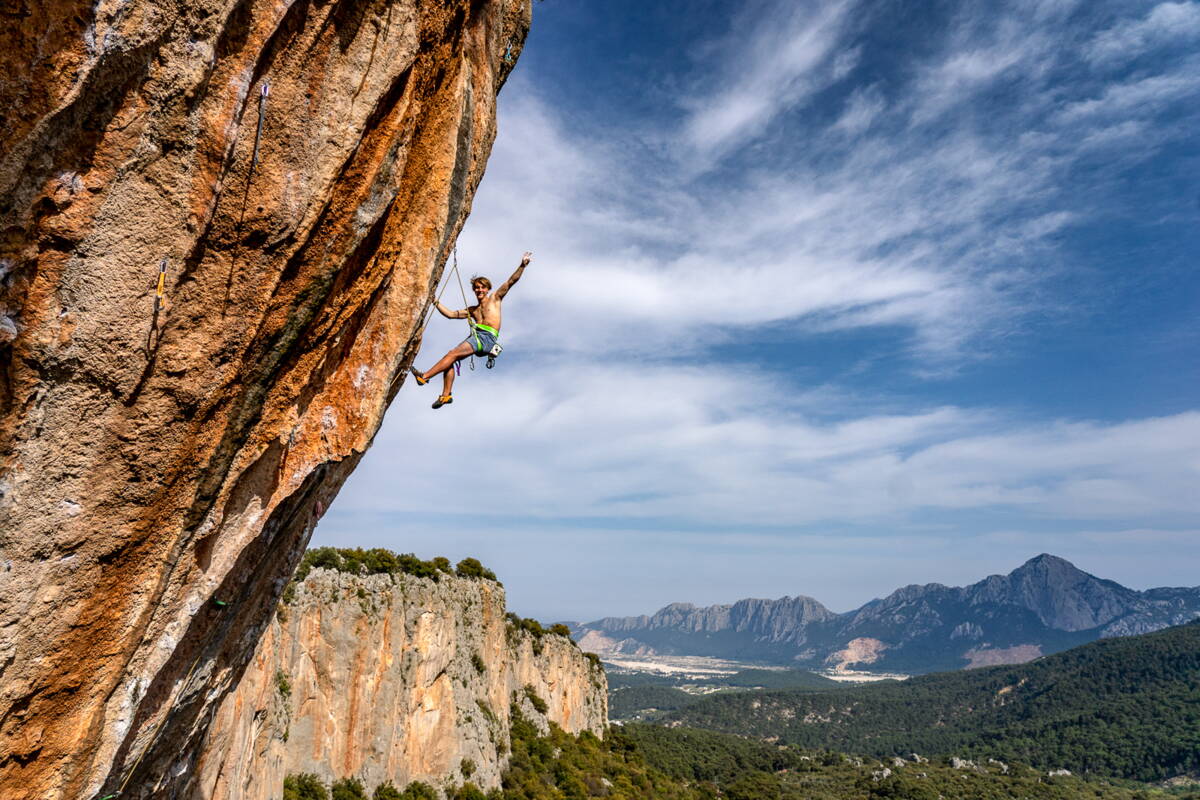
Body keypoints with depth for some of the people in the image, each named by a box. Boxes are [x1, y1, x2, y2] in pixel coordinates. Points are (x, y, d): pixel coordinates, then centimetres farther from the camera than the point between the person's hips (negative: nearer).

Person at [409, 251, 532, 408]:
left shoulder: (495, 297, 17)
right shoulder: (472, 310, 30)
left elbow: (511, 281, 9)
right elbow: (450, 314, 30)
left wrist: (522, 265, -2)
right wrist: (436, 302, 26)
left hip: (487, 337, -7)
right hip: (477, 336, 7)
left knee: (452, 354, -18)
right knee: (451, 359, -9)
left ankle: (424, 376, -21)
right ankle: (446, 394, -12)